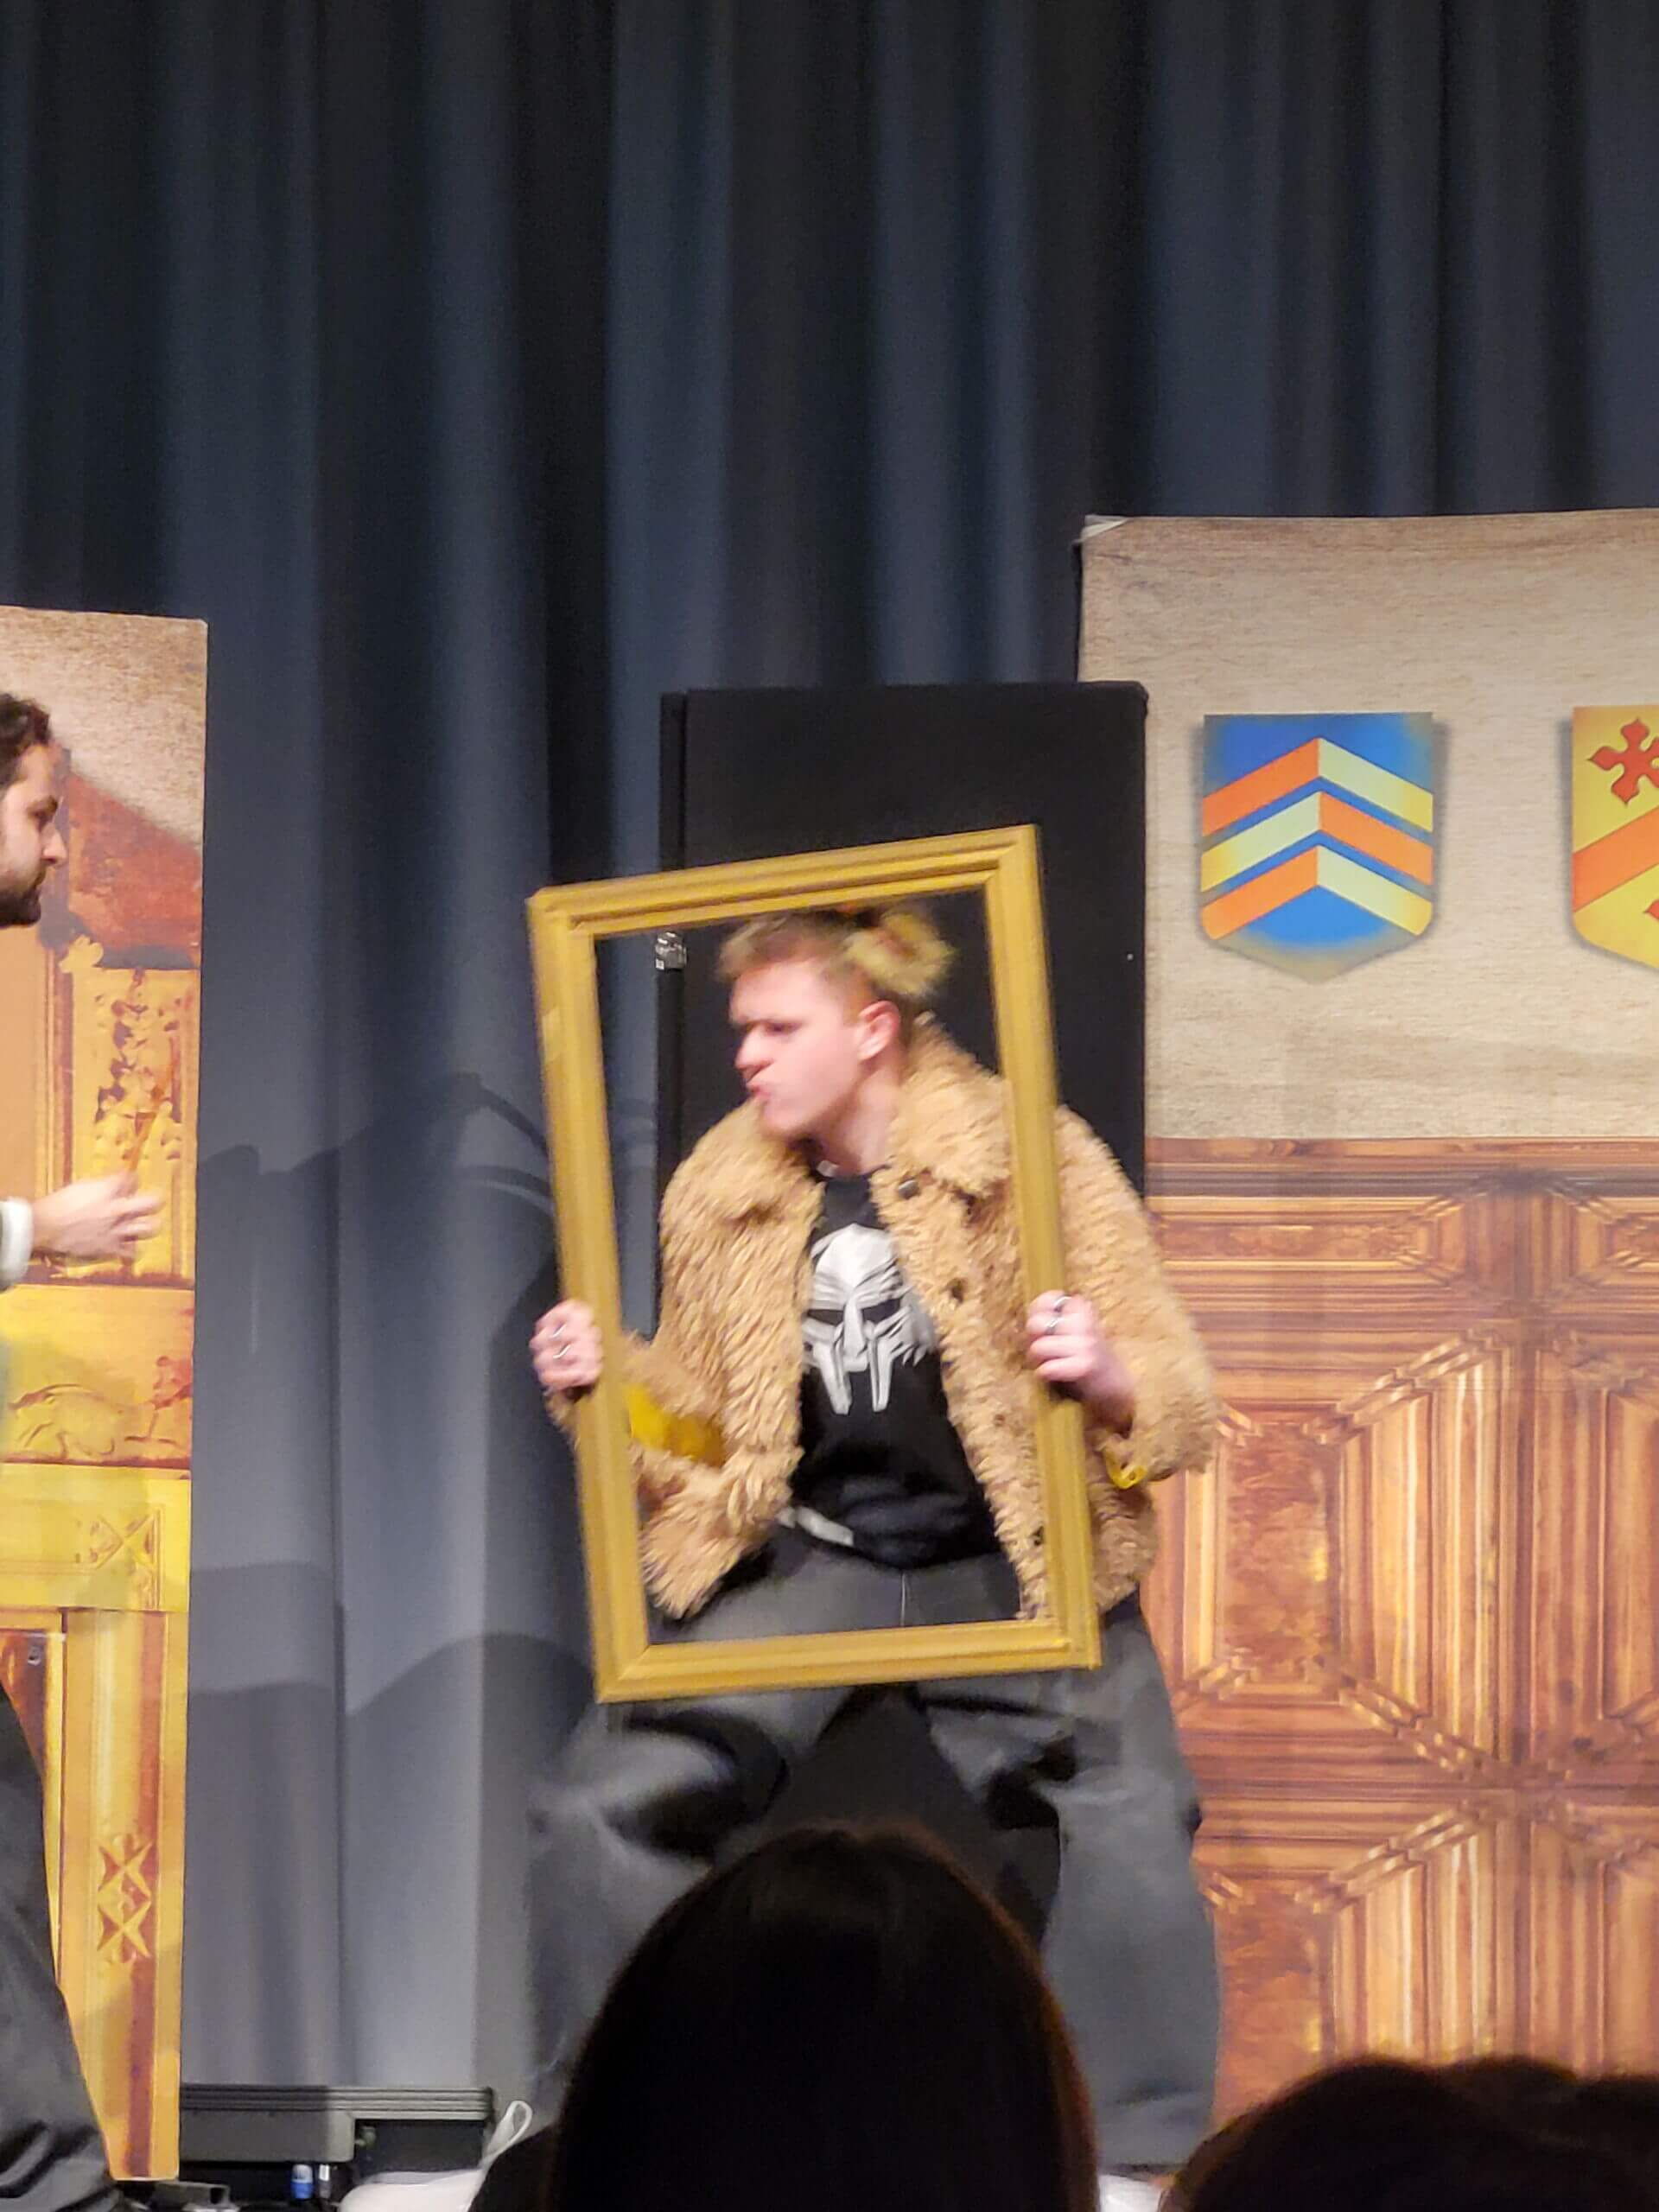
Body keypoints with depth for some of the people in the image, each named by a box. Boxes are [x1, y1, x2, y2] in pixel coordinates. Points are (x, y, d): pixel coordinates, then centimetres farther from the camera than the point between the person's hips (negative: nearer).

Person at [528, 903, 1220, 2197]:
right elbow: (697, 1432, 16)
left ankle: (1148, 2156, -9)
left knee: (1131, 1831, -23)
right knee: (601, 1808, -10)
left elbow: (1183, 1406, -4)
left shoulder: (1038, 1164, -6)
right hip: (805, 1566, 3)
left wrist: (1108, 1378, -26)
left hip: (1013, 1568, -3)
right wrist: (604, 1389, -4)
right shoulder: (722, 1192, 4)